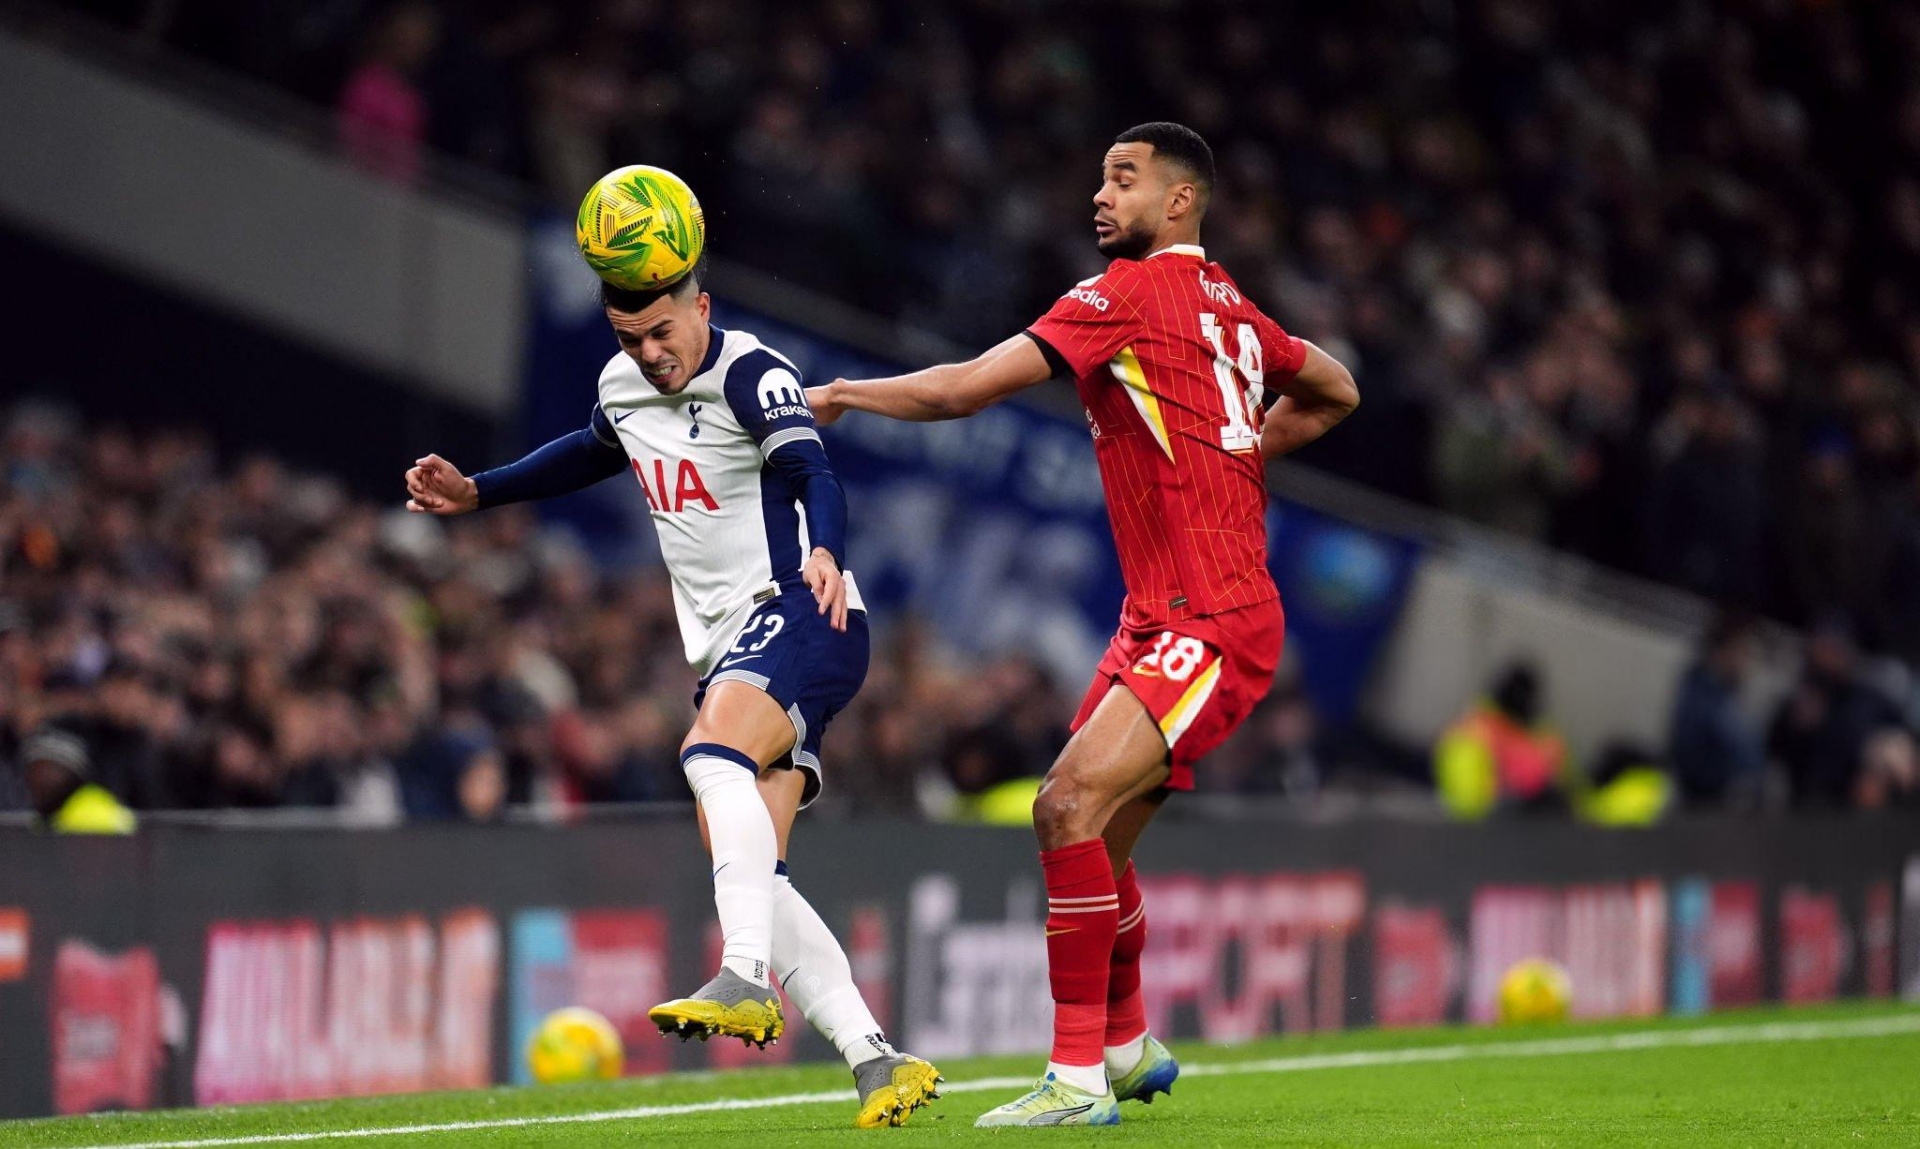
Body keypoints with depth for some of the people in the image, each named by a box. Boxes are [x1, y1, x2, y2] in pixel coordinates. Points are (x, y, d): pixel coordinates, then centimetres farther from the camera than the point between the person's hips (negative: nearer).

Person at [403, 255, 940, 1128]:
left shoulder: (751, 375, -12)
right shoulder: (622, 388, 12)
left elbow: (811, 474, -30)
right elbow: (592, 455, 36)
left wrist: (824, 555, -50)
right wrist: (476, 493, 34)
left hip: (799, 616, -8)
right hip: (731, 649, 8)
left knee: (714, 753, -36)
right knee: (749, 877, -5)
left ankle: (746, 982, -45)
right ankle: (879, 1065, -8)